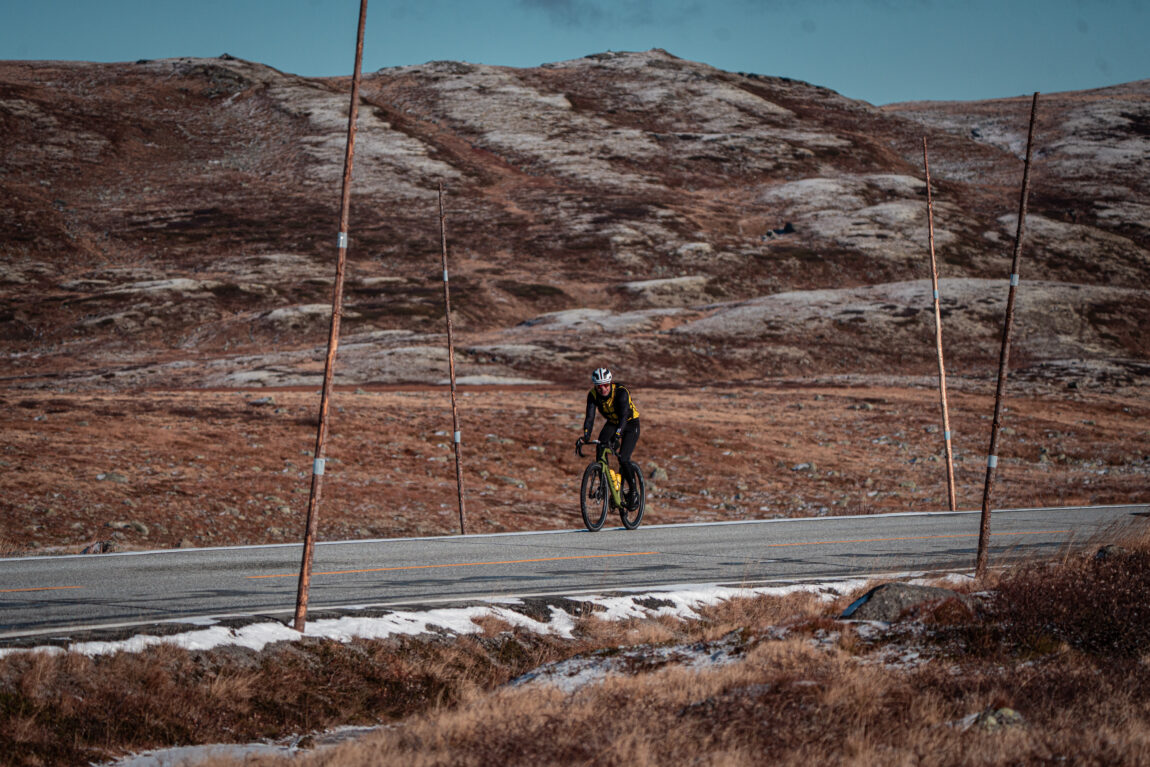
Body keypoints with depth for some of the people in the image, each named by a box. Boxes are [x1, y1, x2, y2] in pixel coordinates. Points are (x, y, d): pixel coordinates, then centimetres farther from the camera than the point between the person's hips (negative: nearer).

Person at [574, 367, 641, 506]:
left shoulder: (621, 392, -33)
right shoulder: (593, 395, -20)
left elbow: (624, 415, -43)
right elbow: (590, 416, -28)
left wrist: (617, 435, -58)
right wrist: (586, 436, -45)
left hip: (630, 423, -4)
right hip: (612, 423, 4)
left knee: (623, 459, -19)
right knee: (600, 449, -23)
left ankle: (632, 491, 1)